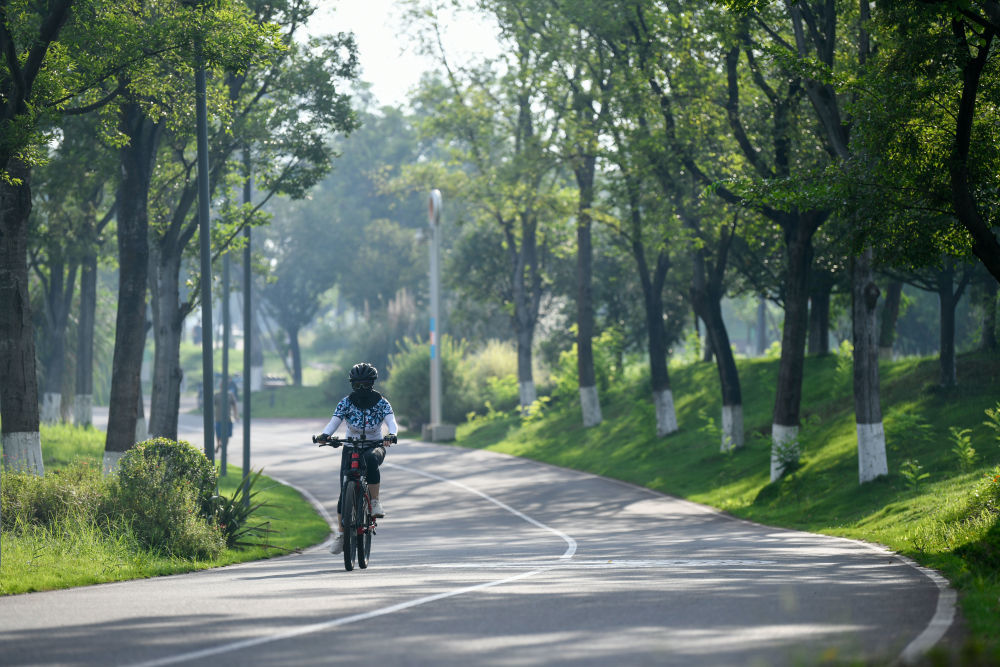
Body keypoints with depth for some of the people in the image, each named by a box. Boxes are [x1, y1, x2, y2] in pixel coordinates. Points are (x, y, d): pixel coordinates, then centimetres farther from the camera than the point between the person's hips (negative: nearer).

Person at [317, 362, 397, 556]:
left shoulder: (381, 402, -6)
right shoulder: (346, 402, -4)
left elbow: (391, 421, -19)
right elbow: (334, 421, -14)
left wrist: (391, 435, -42)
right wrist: (325, 435, -36)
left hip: (374, 446, -1)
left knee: (371, 460, -39)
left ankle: (375, 503, -26)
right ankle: (340, 533, 1)